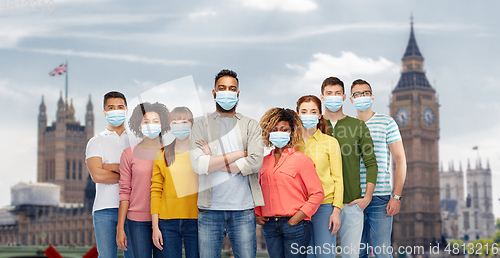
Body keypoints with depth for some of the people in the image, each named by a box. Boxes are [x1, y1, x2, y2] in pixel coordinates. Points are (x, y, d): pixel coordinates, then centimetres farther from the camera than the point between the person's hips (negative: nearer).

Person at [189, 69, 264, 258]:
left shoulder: (251, 126, 9)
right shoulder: (201, 126, 8)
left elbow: (255, 162, -7)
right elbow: (198, 164, -8)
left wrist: (214, 163, -7)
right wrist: (238, 154, -6)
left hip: (243, 208, 0)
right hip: (210, 209, 0)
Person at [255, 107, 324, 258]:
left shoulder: (302, 160, -1)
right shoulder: (264, 161, 13)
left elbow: (318, 193, -5)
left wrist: (297, 218, -11)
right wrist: (257, 214, 8)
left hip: (295, 225, -4)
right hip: (270, 226, 4)